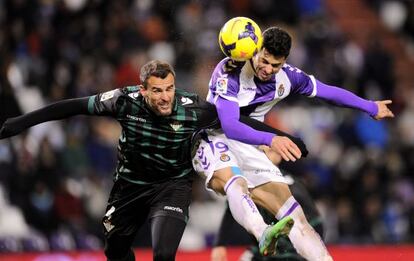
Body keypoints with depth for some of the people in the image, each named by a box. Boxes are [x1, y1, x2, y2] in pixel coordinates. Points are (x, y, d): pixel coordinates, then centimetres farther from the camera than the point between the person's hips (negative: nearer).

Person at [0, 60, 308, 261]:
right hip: (130, 184, 3)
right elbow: (76, 106, -16)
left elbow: (237, 120, -12)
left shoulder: (192, 109, -26)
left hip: (173, 185, -3)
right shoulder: (126, 101, -25)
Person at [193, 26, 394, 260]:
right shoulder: (229, 71, -21)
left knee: (289, 208, -9)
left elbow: (329, 91, 13)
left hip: (248, 145, 6)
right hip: (215, 138, -6)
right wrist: (270, 140, -44)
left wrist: (371, 107, 24)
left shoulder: (288, 77, -3)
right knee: (234, 181, -39)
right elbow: (229, 126, -30)